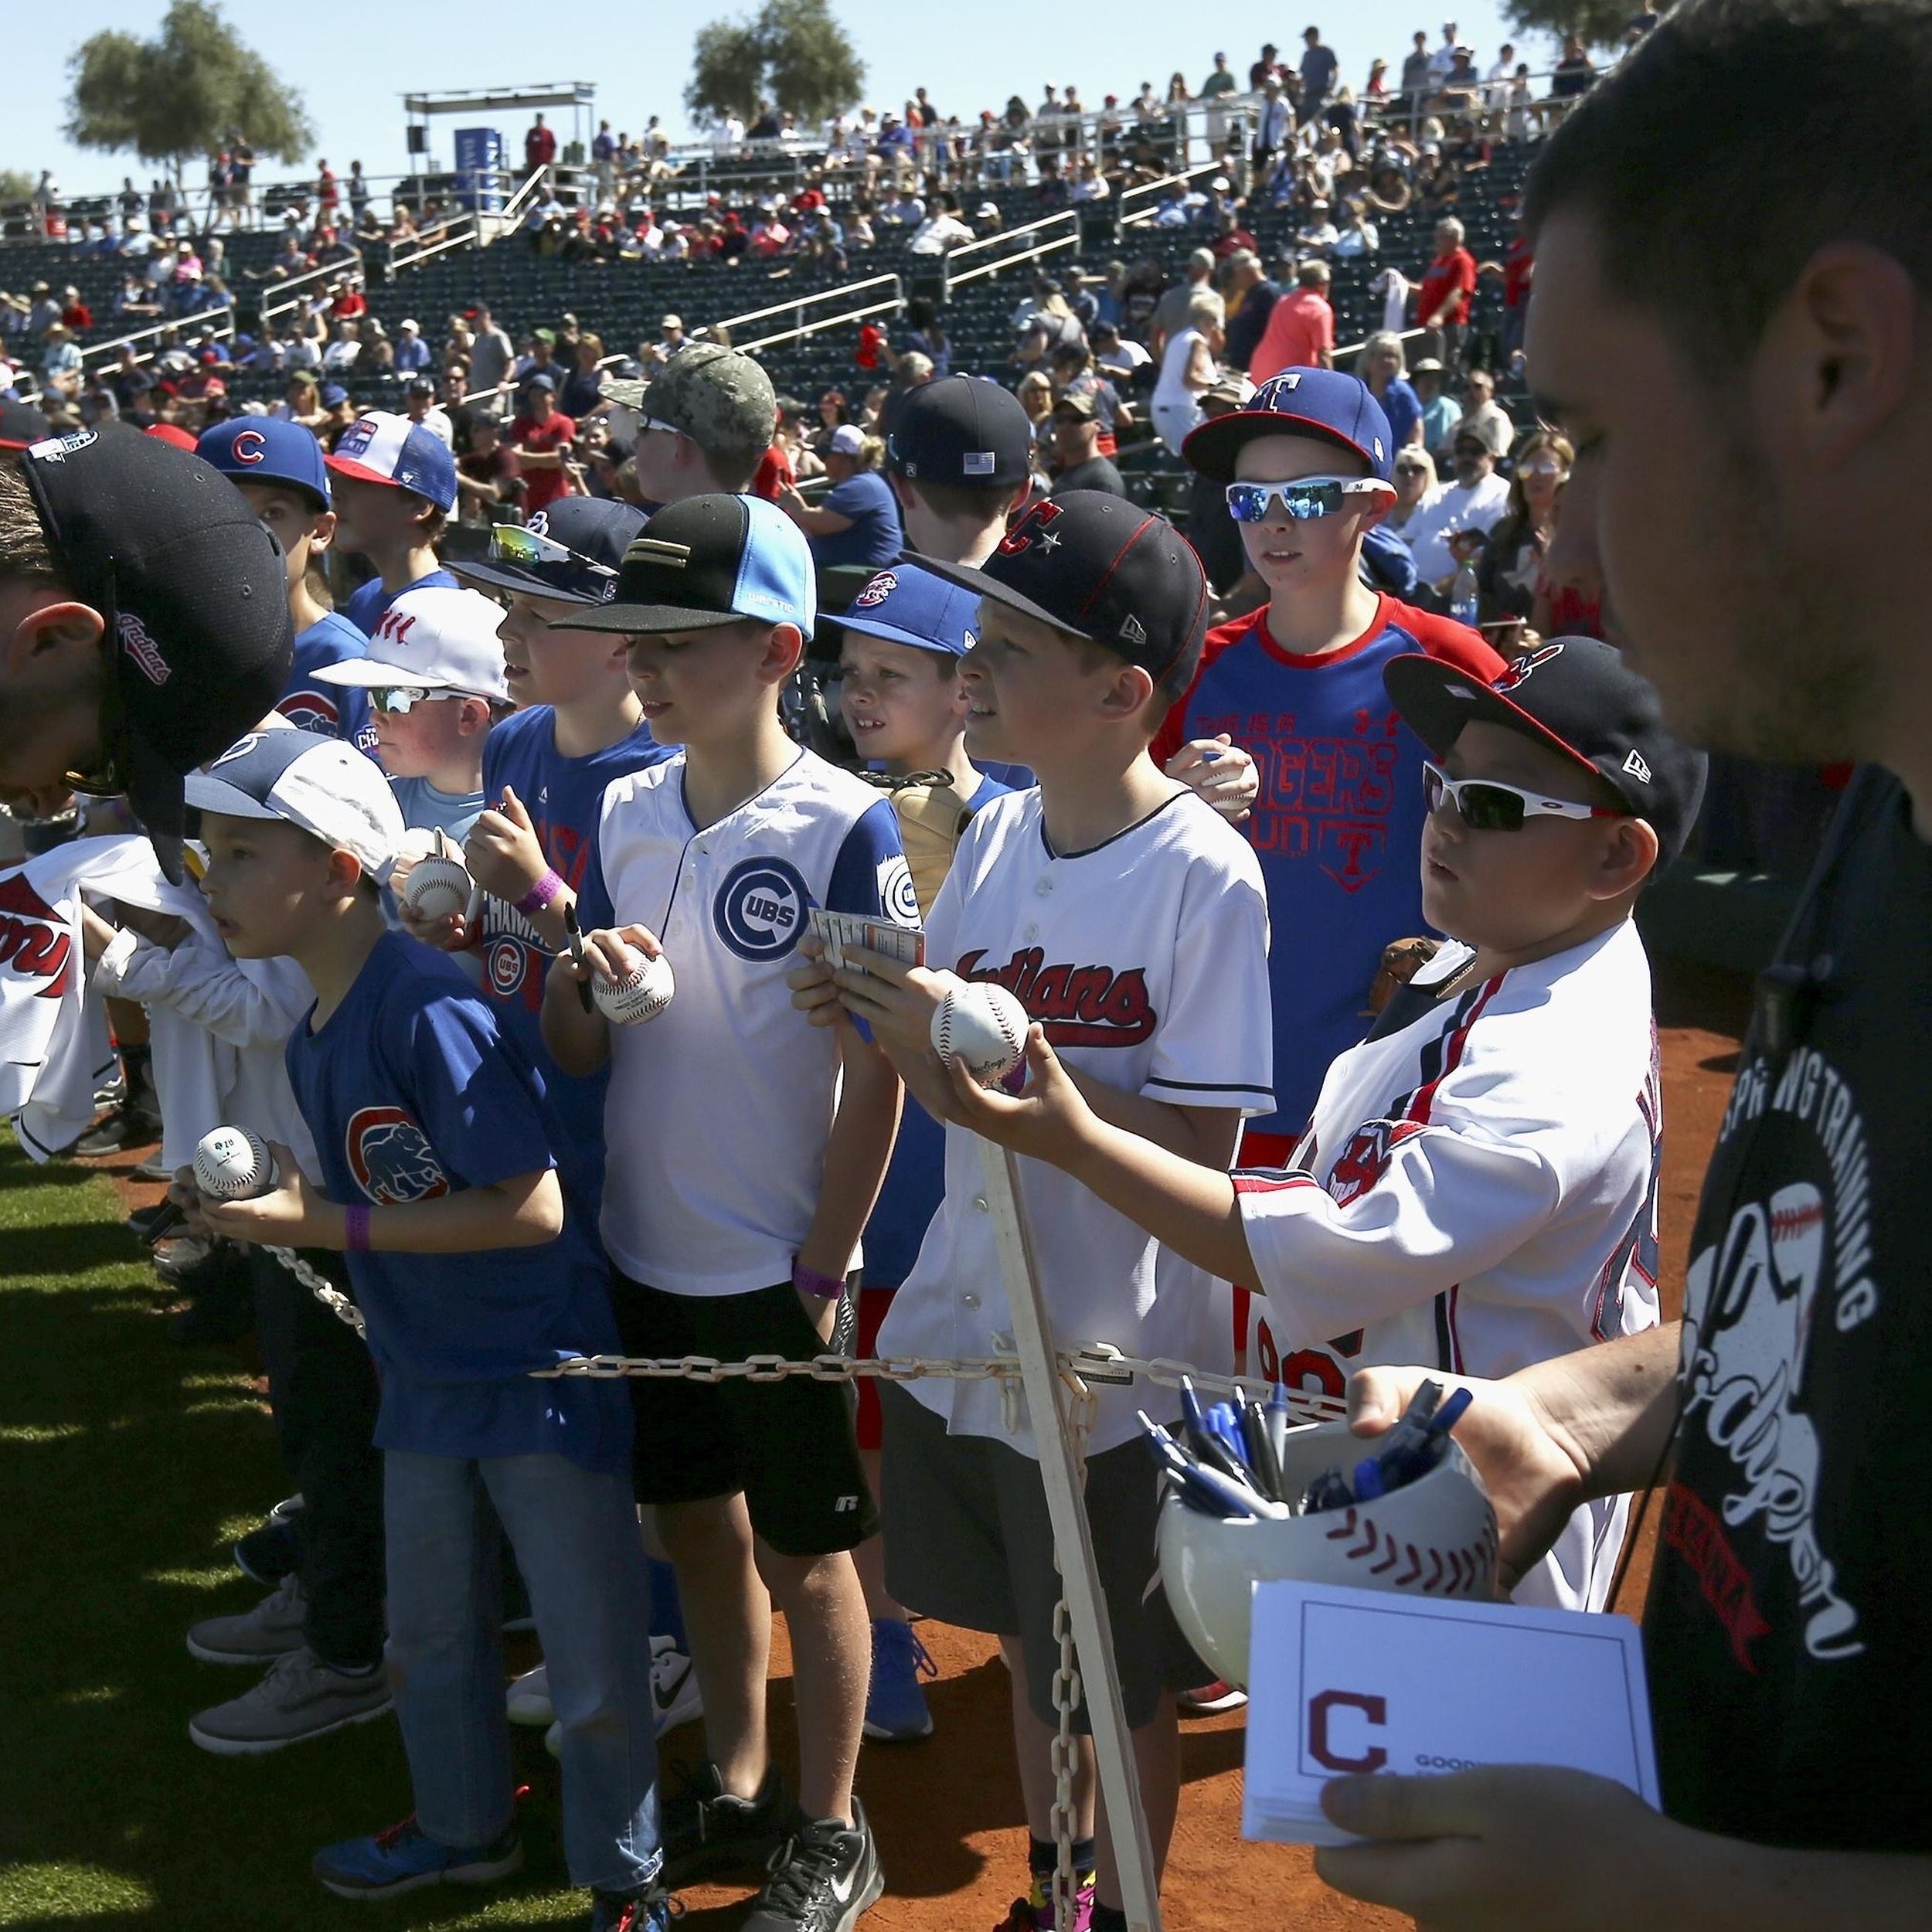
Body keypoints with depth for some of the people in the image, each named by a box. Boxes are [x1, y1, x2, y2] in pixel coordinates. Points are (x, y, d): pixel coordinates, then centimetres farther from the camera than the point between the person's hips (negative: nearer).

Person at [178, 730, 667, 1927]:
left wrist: (322, 1225, -24)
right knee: (431, 1635, 24)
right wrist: (269, 1204, -4)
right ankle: (468, 1827, 47)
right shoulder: (312, 1036, 2)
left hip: (543, 1372, -8)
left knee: (594, 1660, 4)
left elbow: (530, 1207, -27)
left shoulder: (429, 1007, -25)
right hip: (427, 1378, 9)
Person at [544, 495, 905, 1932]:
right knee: (698, 1525, 19)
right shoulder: (625, 813, 2)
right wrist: (579, 977, -17)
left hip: (780, 1271, -6)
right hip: (649, 1256, 6)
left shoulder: (844, 825, -15)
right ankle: (735, 1787, 38)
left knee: (805, 1554, 9)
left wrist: (823, 1270, -13)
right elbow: (574, 1054, 5)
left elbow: (879, 1071, -14)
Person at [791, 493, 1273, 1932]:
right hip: (965, 1322, 7)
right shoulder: (996, 834, 1)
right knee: (1025, 1634, 24)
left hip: (1116, 1355, -7)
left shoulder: (1205, 877, -20)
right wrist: (879, 1015, -13)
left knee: (1123, 1680, 12)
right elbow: (964, 1092, 8)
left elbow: (1200, 1147, -22)